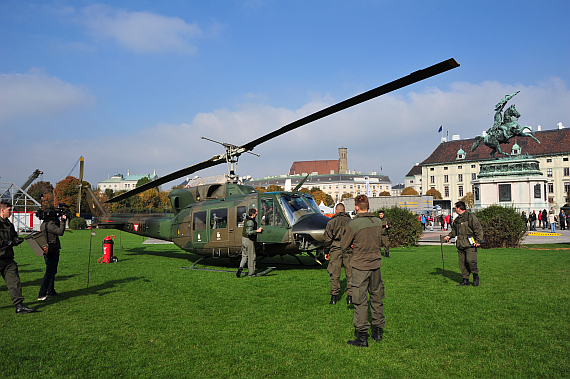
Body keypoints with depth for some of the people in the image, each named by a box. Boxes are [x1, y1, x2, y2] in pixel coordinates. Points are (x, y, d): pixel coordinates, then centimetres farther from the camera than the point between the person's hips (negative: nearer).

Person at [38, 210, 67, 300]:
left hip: (47, 251, 11)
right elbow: (60, 232, -23)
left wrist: (60, 221, 9)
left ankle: (51, 291, 32)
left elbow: (57, 230, 20)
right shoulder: (50, 224, -18)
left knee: (52, 272, 21)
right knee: (49, 273, -8)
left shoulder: (44, 224, 14)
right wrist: (62, 221, -15)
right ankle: (41, 295, -7)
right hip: (52, 252, -11)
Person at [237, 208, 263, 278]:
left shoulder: (247, 219, 6)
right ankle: (251, 273, 12)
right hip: (249, 240, -9)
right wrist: (257, 231, -42)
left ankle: (240, 268, -5)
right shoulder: (251, 222, -22)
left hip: (244, 239, 9)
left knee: (244, 256, 16)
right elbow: (248, 232, -33)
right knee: (251, 257, 4)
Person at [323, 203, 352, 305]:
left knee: (335, 274, 3)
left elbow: (328, 239, 0)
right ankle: (350, 296, 10)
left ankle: (334, 297, 5)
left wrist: (326, 252, 8)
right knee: (350, 273, 8)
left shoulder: (331, 222, 0)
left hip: (335, 249, -1)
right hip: (348, 250, 2)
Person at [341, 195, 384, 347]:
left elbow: (343, 245, -7)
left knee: (360, 301, 2)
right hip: (376, 264, 5)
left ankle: (362, 337, 7)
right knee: (377, 299, 16)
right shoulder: (378, 222, 0)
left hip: (360, 266, -5)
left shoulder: (353, 225, -17)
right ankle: (378, 332, 27)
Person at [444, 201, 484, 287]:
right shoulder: (457, 219, 18)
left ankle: (475, 275, 8)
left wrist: (478, 241, -14)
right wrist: (449, 236, 11)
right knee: (462, 263, 5)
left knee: (470, 260, -17)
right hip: (460, 245, 7)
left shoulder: (470, 217, -5)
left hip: (470, 245, -7)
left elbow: (478, 229, -7)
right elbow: (454, 230, 29)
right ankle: (465, 280, 12)